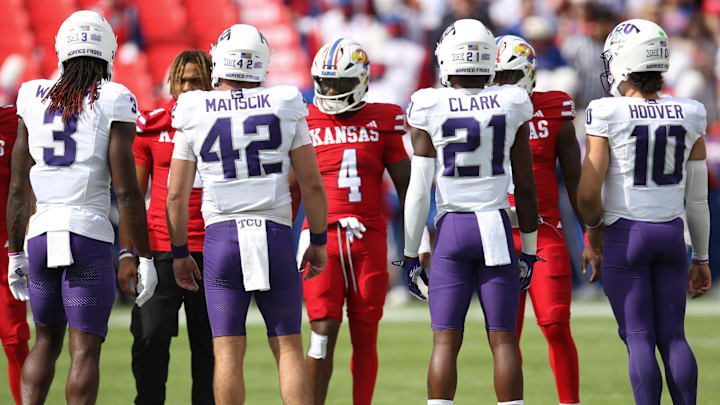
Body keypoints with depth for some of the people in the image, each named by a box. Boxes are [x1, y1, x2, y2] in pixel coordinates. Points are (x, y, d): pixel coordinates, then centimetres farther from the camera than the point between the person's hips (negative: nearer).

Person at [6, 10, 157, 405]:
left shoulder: (34, 100, 8)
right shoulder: (113, 103, -3)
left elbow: (18, 189, 10)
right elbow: (126, 191, -7)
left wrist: (15, 255, 19)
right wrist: (144, 258, -1)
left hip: (41, 236, 4)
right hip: (91, 237, -4)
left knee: (47, 341, 18)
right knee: (85, 350, -1)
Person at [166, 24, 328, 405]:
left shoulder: (195, 116, 2)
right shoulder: (285, 108, 2)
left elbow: (176, 194, 3)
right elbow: (312, 184, 3)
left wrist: (179, 252, 14)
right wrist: (318, 240, 14)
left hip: (222, 234, 0)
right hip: (276, 233, 0)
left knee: (228, 352, 1)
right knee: (288, 348, 5)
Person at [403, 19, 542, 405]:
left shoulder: (431, 109, -5)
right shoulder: (511, 106, 0)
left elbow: (419, 189, -4)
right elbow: (525, 187, 4)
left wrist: (410, 254, 4)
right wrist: (529, 249, 13)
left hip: (450, 229, -1)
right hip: (497, 229, 1)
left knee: (445, 341, 2)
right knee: (503, 340, 3)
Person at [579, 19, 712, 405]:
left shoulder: (608, 116, -12)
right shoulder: (688, 117, 1)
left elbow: (588, 192, -13)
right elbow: (697, 199, 6)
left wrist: (594, 232, 8)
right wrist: (701, 258, 15)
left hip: (625, 235, -3)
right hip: (671, 234, 4)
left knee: (639, 337, 0)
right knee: (673, 336, 9)